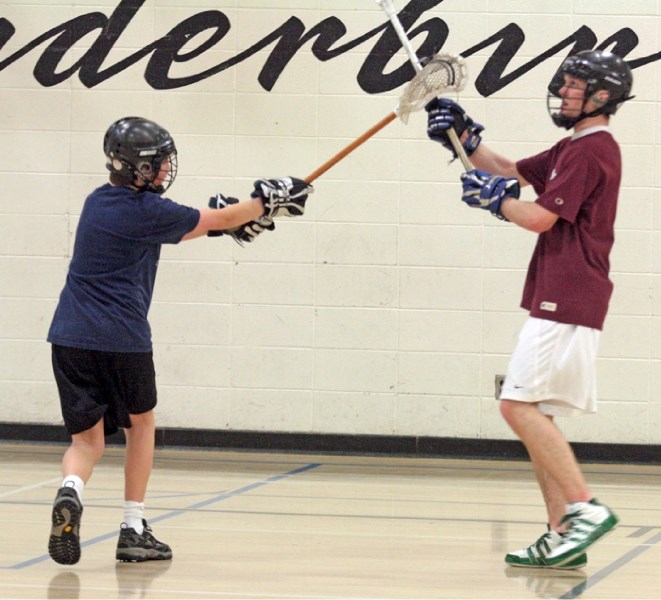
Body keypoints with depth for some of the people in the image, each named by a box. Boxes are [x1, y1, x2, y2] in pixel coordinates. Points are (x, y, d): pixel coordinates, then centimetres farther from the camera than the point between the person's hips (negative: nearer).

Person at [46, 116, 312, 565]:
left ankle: (71, 491, -26)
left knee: (88, 439, 6)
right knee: (141, 425, 18)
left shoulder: (98, 202, 15)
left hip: (70, 338, 5)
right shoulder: (147, 210, -7)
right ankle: (134, 530, 18)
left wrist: (224, 219, 27)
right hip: (122, 338, -5)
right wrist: (269, 202, 16)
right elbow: (218, 219, 3)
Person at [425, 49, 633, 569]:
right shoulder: (572, 149, 20)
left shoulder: (592, 151, -12)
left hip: (567, 299, -10)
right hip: (558, 299, 10)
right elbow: (512, 173, 25)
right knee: (532, 412, 9)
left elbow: (540, 217, -17)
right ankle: (562, 537, 8)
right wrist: (463, 135, 14)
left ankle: (585, 508, -16)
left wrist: (493, 197, -1)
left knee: (520, 405, -14)